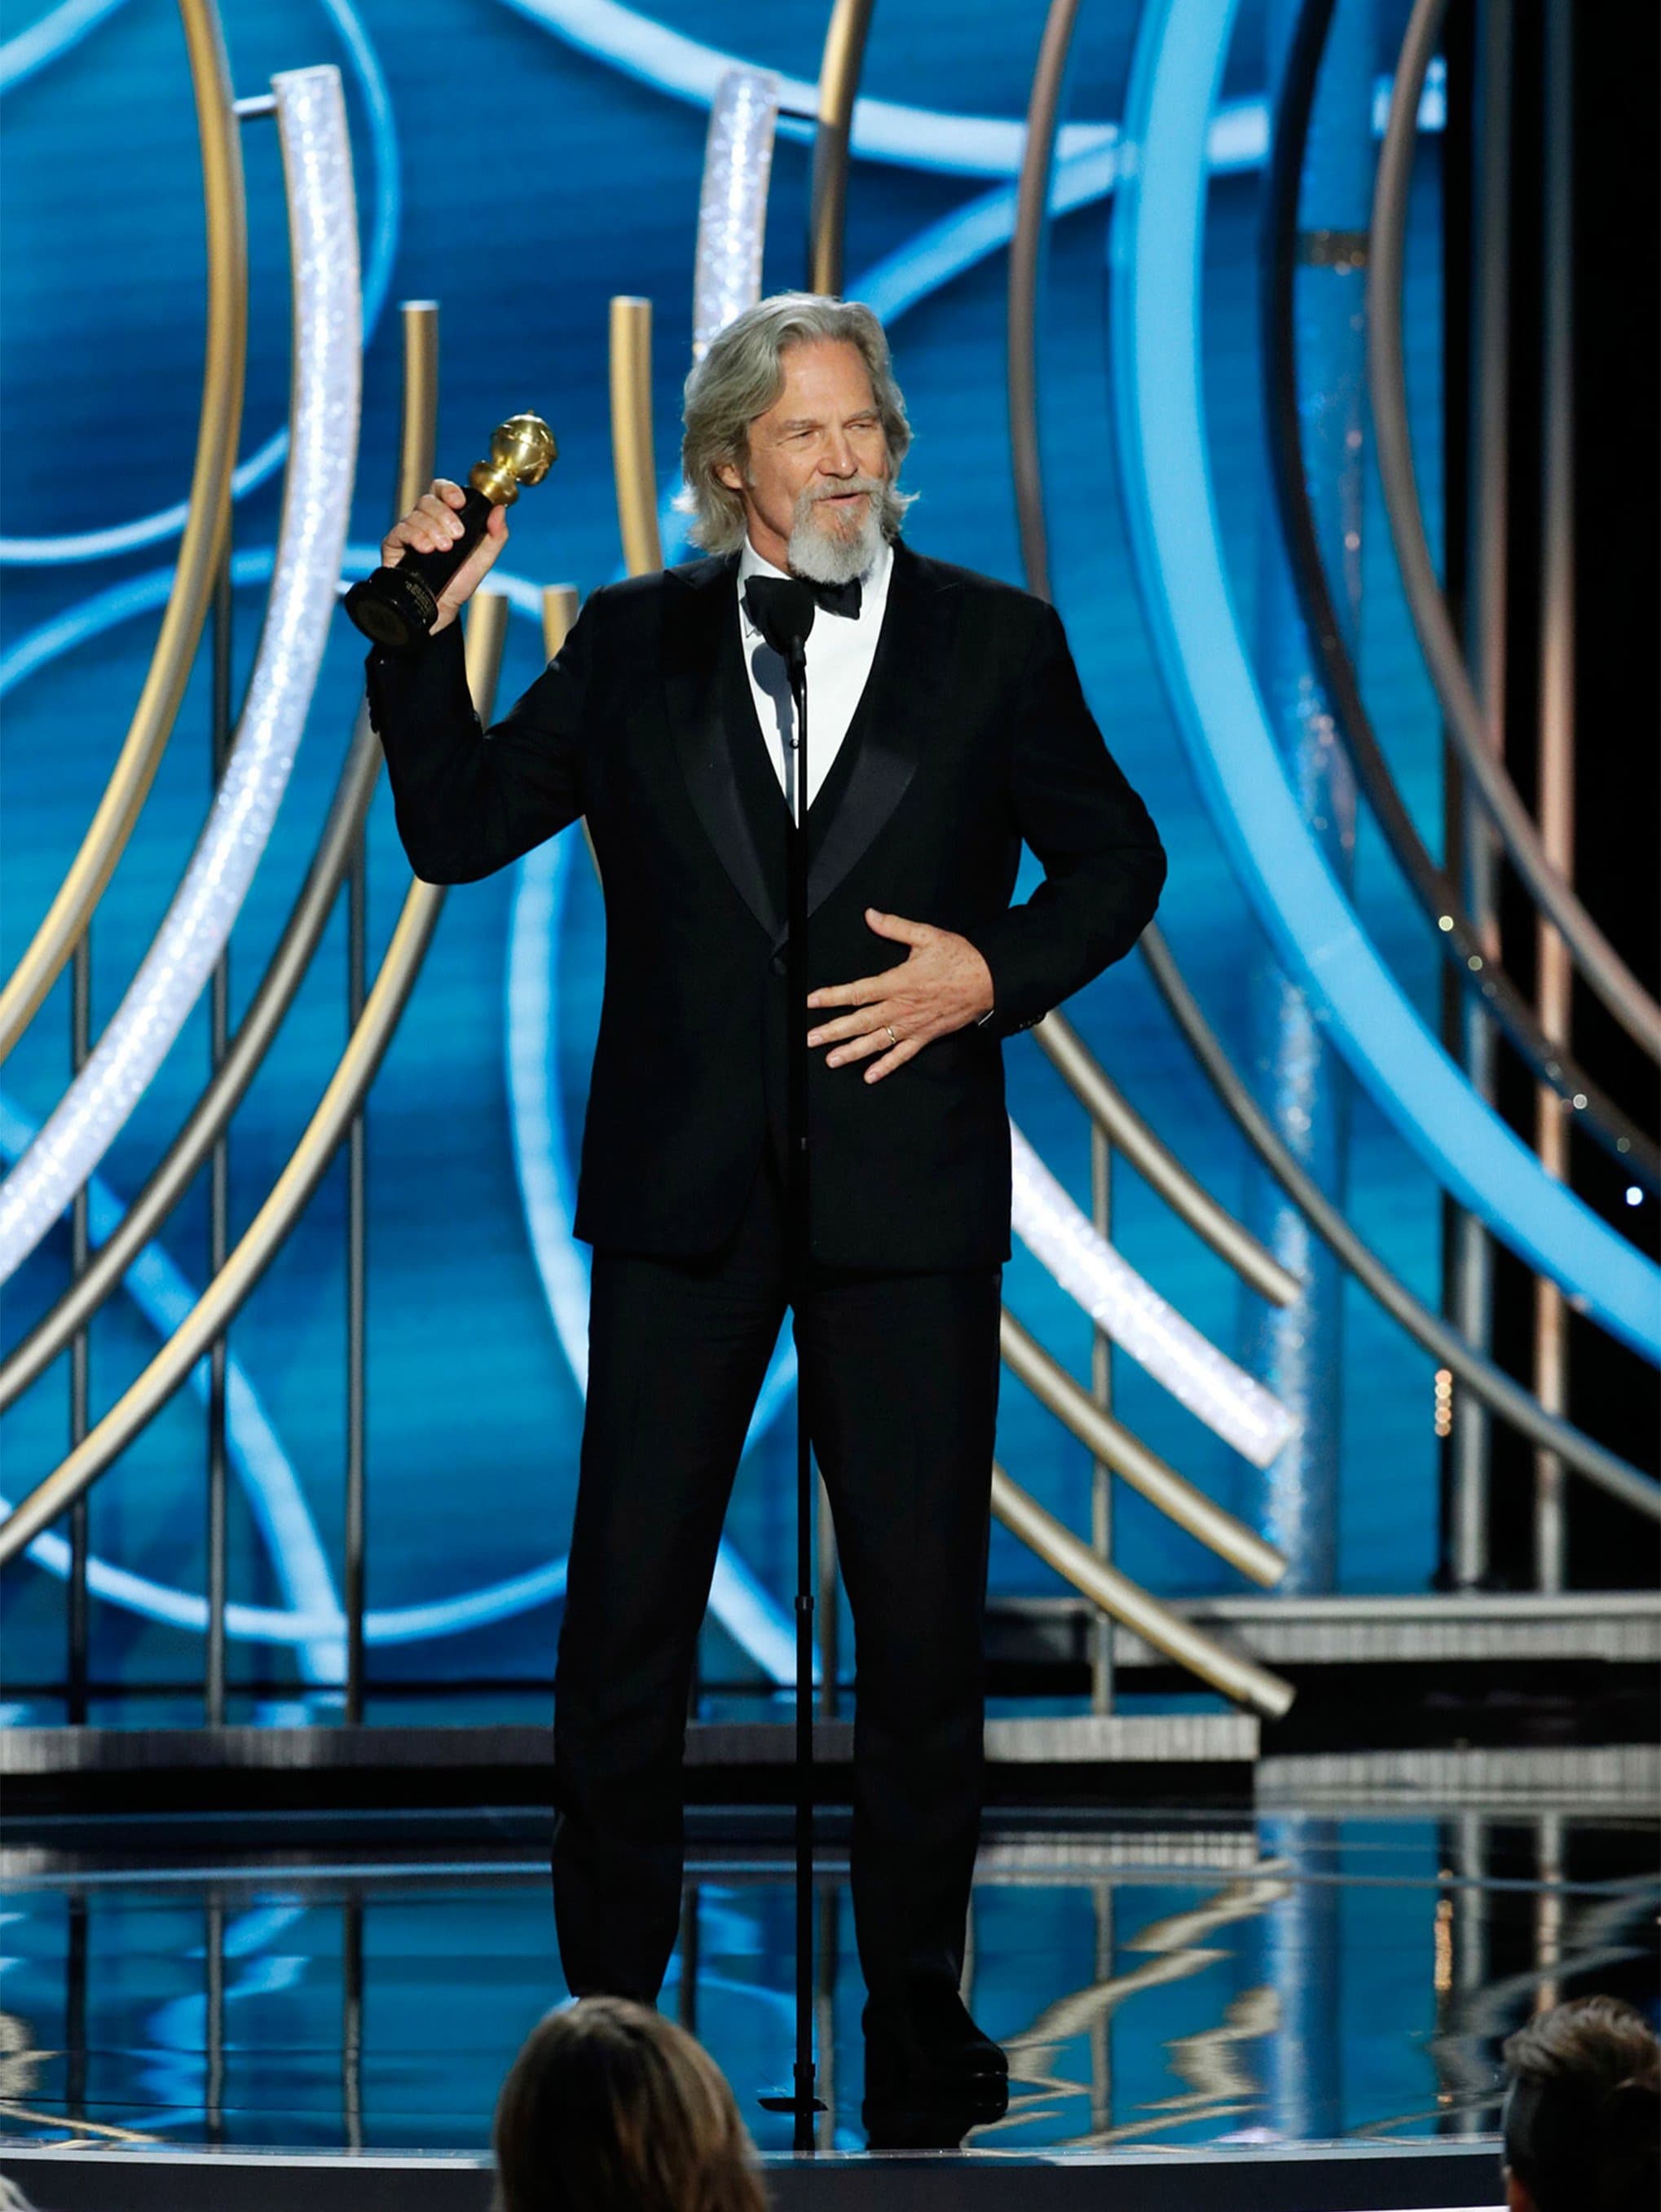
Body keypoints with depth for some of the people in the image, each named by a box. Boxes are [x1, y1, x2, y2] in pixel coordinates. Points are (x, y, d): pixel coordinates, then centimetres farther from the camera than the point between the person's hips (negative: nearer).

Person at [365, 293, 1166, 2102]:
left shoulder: (995, 643, 5)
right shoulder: (635, 645, 6)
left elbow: (1114, 861, 10)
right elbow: (456, 831, 4)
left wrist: (993, 975, -7)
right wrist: (422, 632, -7)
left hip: (907, 1190, 0)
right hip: (684, 1188, 1)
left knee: (923, 1614, 4)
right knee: (624, 1609, 1)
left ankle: (917, 2011, 15)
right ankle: (607, 2005, 11)